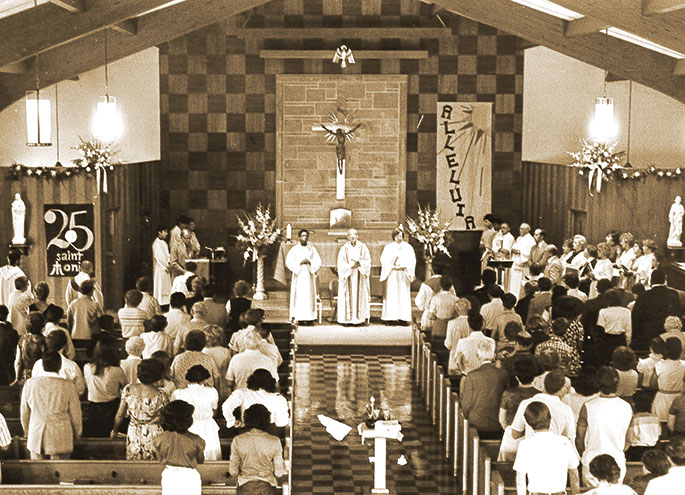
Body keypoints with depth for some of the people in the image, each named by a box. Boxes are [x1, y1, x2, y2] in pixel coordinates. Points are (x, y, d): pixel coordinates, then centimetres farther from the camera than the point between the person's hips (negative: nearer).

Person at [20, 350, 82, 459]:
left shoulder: (30, 384, -1)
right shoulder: (68, 387, -9)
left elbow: (24, 412, 9)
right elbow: (75, 415, -2)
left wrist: (27, 432, 24)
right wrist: (77, 434, 16)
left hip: (36, 438, 3)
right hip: (60, 439, -3)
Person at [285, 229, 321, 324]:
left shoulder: (312, 249, 9)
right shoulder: (294, 249, 4)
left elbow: (318, 262, 6)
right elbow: (288, 262, -2)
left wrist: (309, 262, -11)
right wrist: (300, 262, -13)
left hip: (309, 274, 2)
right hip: (298, 275, -2)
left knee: (309, 296, -3)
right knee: (298, 296, -7)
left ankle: (308, 317, -2)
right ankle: (297, 317, -7)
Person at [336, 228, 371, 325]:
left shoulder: (363, 247, 4)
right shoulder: (344, 248, 2)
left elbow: (368, 261, 3)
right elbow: (341, 264, -1)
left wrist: (359, 263, -13)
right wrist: (351, 265, -13)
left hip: (360, 275, 1)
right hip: (348, 275, -1)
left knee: (359, 295, -1)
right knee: (348, 296, -4)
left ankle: (359, 316, 2)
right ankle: (347, 318, -3)